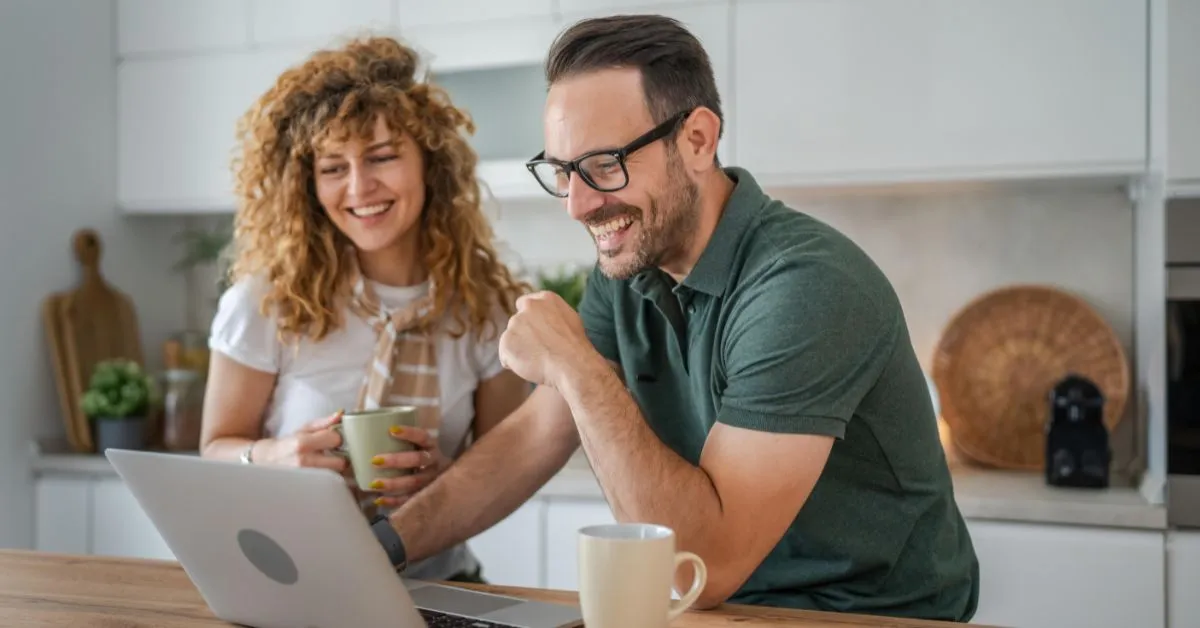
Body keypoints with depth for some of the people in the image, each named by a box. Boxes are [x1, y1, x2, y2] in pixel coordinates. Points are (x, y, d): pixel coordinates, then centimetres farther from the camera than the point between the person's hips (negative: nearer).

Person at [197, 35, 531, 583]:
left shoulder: (488, 307, -3)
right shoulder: (269, 299, -7)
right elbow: (218, 448, 3)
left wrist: (447, 475, -17)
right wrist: (273, 457, -18)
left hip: (432, 586, 0)